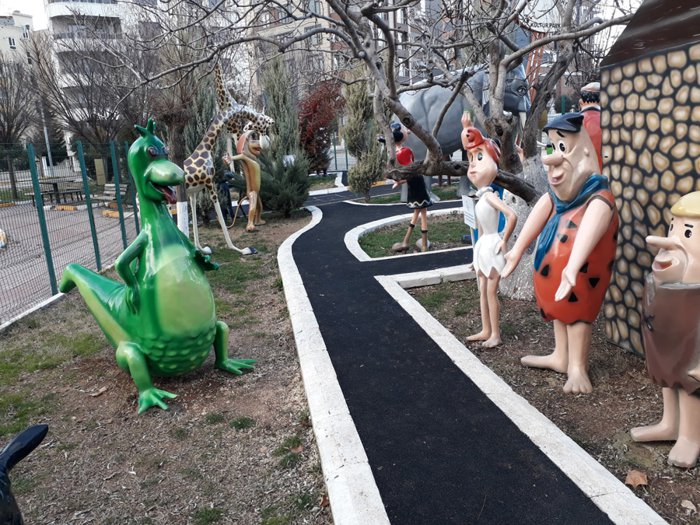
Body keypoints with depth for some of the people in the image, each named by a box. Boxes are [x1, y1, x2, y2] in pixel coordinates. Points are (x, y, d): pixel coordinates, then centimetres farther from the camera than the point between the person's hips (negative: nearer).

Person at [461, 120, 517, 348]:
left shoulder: (490, 196, -16)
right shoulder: (481, 199, 9)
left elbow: (512, 216, -28)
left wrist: (504, 241, -19)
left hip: (492, 245, -9)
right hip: (483, 245, 9)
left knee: (491, 291, -2)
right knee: (483, 290, 14)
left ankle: (495, 334, 9)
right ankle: (486, 330, 23)